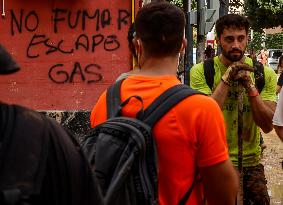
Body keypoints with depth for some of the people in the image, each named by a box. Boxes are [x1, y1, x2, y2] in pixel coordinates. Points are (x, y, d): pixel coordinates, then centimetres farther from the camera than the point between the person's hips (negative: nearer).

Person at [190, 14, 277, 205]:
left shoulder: (265, 74, -2)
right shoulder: (201, 72, -9)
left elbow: (268, 125, -9)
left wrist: (249, 85, -19)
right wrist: (226, 79, -22)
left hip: (251, 162, 2)